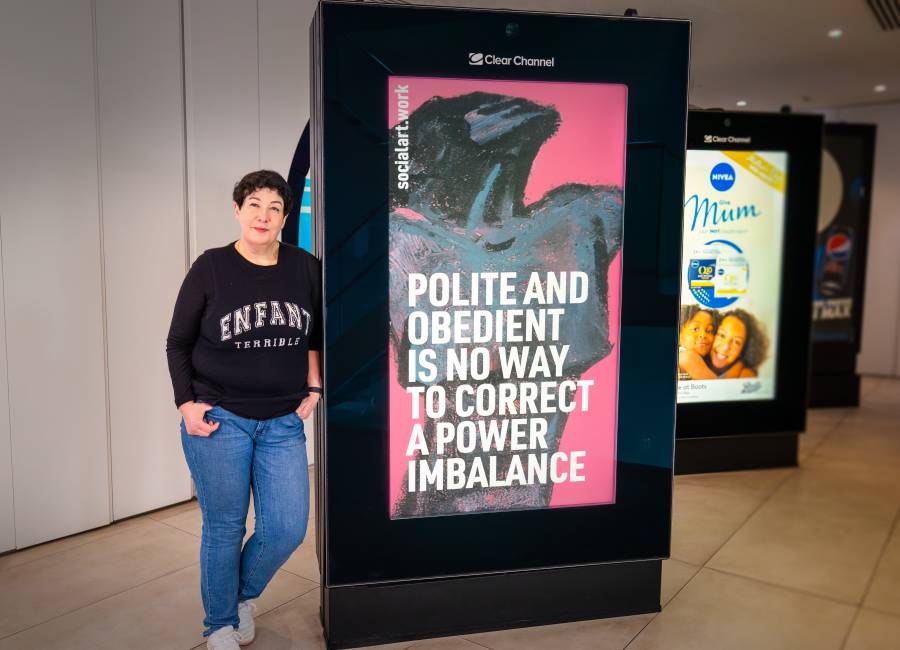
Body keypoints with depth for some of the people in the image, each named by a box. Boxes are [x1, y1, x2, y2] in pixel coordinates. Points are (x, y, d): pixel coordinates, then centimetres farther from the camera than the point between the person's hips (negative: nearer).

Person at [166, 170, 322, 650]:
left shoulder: (304, 268, 1)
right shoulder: (211, 268, -5)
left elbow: (315, 335, 16)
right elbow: (178, 343, 3)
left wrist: (313, 388, 9)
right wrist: (186, 403, -5)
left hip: (282, 423, 3)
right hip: (219, 420, -2)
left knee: (287, 530, 2)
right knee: (224, 528, 7)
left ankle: (244, 596, 34)